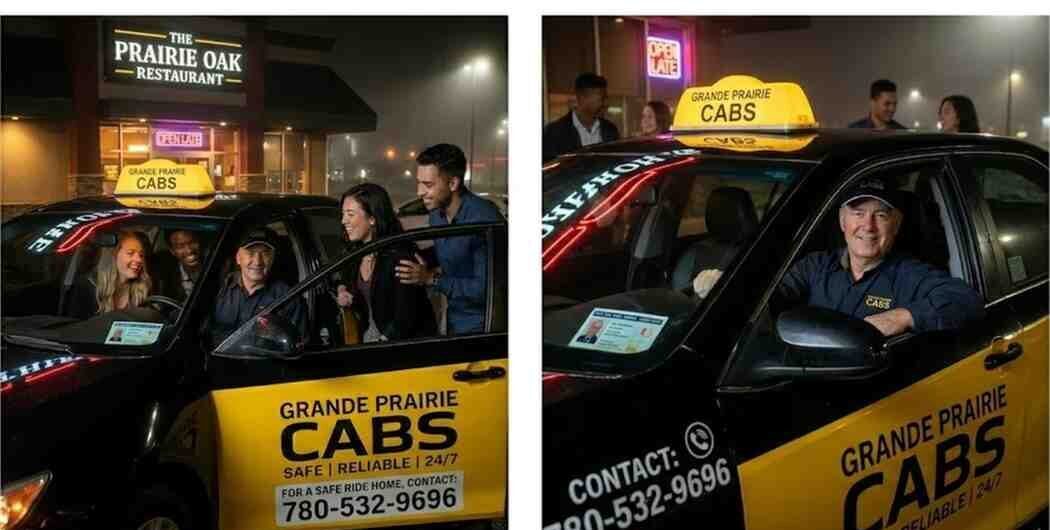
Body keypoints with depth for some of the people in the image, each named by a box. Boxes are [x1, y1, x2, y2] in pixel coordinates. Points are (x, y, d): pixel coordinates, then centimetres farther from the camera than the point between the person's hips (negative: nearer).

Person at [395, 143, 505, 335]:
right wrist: (436, 270, -5)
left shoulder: (483, 218, -24)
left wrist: (432, 279, -24)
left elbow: (486, 289, -26)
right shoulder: (436, 215, 2)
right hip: (455, 319, 7)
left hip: (482, 325, -7)